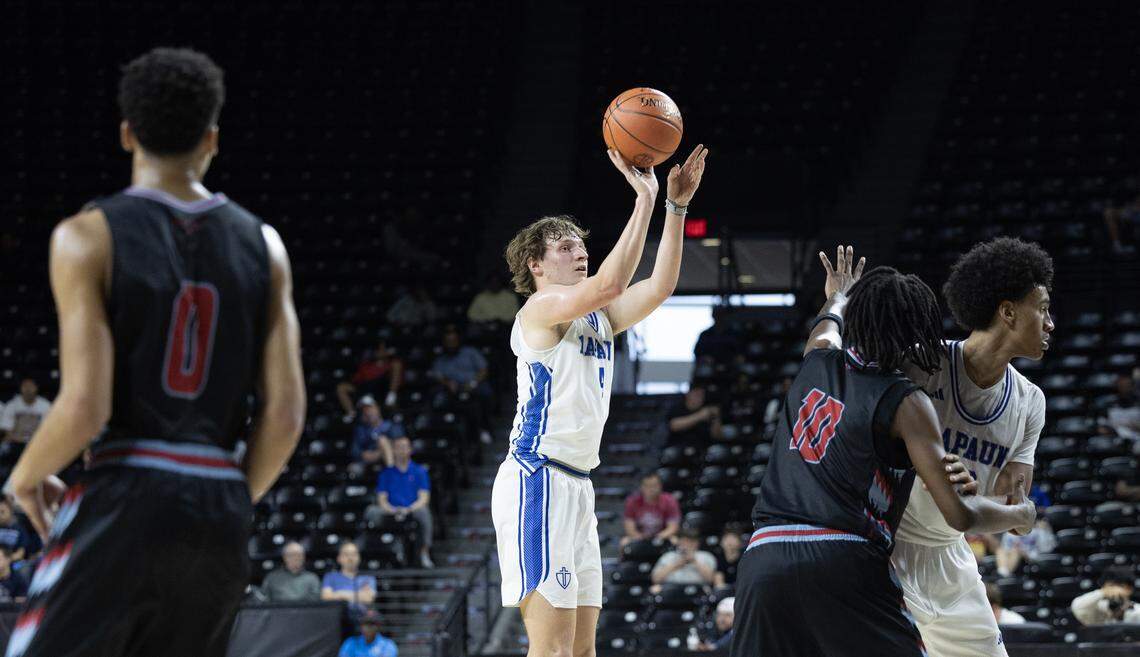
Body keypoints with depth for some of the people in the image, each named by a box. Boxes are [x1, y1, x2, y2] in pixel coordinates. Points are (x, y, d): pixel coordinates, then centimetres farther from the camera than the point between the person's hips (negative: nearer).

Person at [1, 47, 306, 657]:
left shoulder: (88, 236, -5)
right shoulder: (262, 245, 8)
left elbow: (84, 408, -12)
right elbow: (284, 416, 4)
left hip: (124, 500, -4)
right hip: (221, 511, 4)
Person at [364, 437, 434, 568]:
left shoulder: (419, 471, 9)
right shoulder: (386, 473, 13)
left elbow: (424, 498, 0)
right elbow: (381, 499, 6)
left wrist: (408, 510, -19)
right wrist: (393, 510, -16)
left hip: (413, 512, -1)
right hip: (391, 512, 1)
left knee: (423, 511, -37)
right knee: (372, 511, -29)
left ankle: (425, 553, -27)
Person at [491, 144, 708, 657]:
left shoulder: (597, 318, 20)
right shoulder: (541, 309, -6)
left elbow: (659, 287, 10)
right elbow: (608, 285, -23)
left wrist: (676, 206, 4)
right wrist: (644, 200, -21)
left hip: (576, 487, 10)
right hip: (536, 482, -10)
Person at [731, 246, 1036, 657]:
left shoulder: (819, 361, 15)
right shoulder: (905, 403, 0)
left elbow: (828, 324, 45)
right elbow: (960, 515, -3)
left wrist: (840, 295, 68)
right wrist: (1021, 514, 17)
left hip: (763, 559, 5)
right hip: (845, 564, -5)